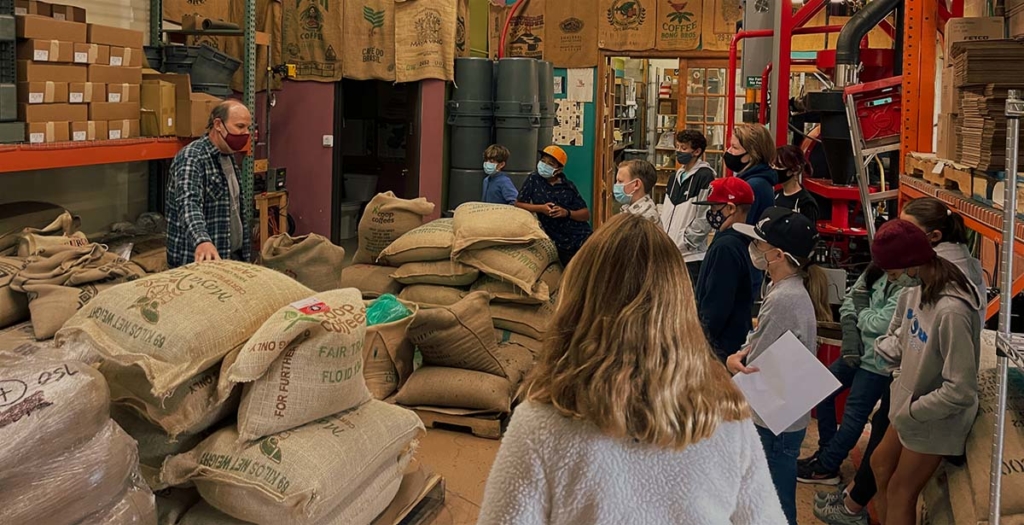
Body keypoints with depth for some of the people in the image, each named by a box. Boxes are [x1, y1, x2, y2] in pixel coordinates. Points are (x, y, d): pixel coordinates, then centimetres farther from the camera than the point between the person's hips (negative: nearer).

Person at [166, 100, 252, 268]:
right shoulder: (192, 157, -15)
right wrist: (202, 240, -49)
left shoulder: (228, 157, 12)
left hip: (233, 255, 8)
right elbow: (188, 203, -31)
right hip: (200, 261, -8)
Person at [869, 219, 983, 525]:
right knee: (881, 465, 25)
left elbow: (961, 390, -32)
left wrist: (911, 413, -21)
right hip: (912, 402, 8)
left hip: (936, 418, -8)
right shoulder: (916, 287, -9)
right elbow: (900, 328, 13)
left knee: (900, 493, 9)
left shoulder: (952, 311, -36)